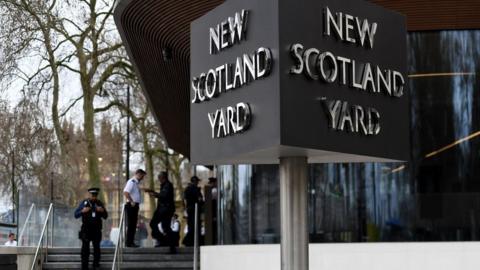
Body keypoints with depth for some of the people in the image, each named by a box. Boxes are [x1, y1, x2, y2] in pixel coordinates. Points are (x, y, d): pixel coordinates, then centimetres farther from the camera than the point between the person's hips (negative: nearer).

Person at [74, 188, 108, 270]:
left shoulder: (99, 203, 6)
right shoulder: (84, 203, 0)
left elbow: (105, 216, 7)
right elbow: (76, 215, -1)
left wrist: (102, 211, -14)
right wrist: (82, 211, -20)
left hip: (96, 230, 2)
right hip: (86, 230, -2)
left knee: (97, 248, 2)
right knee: (85, 249, -6)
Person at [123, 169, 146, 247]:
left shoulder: (136, 182, 17)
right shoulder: (131, 182, -13)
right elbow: (125, 192, -25)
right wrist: (132, 202, -22)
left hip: (135, 206, 10)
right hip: (131, 205, -10)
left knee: (133, 225, 12)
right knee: (131, 225, -7)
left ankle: (131, 242, 16)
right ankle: (128, 242, -4)